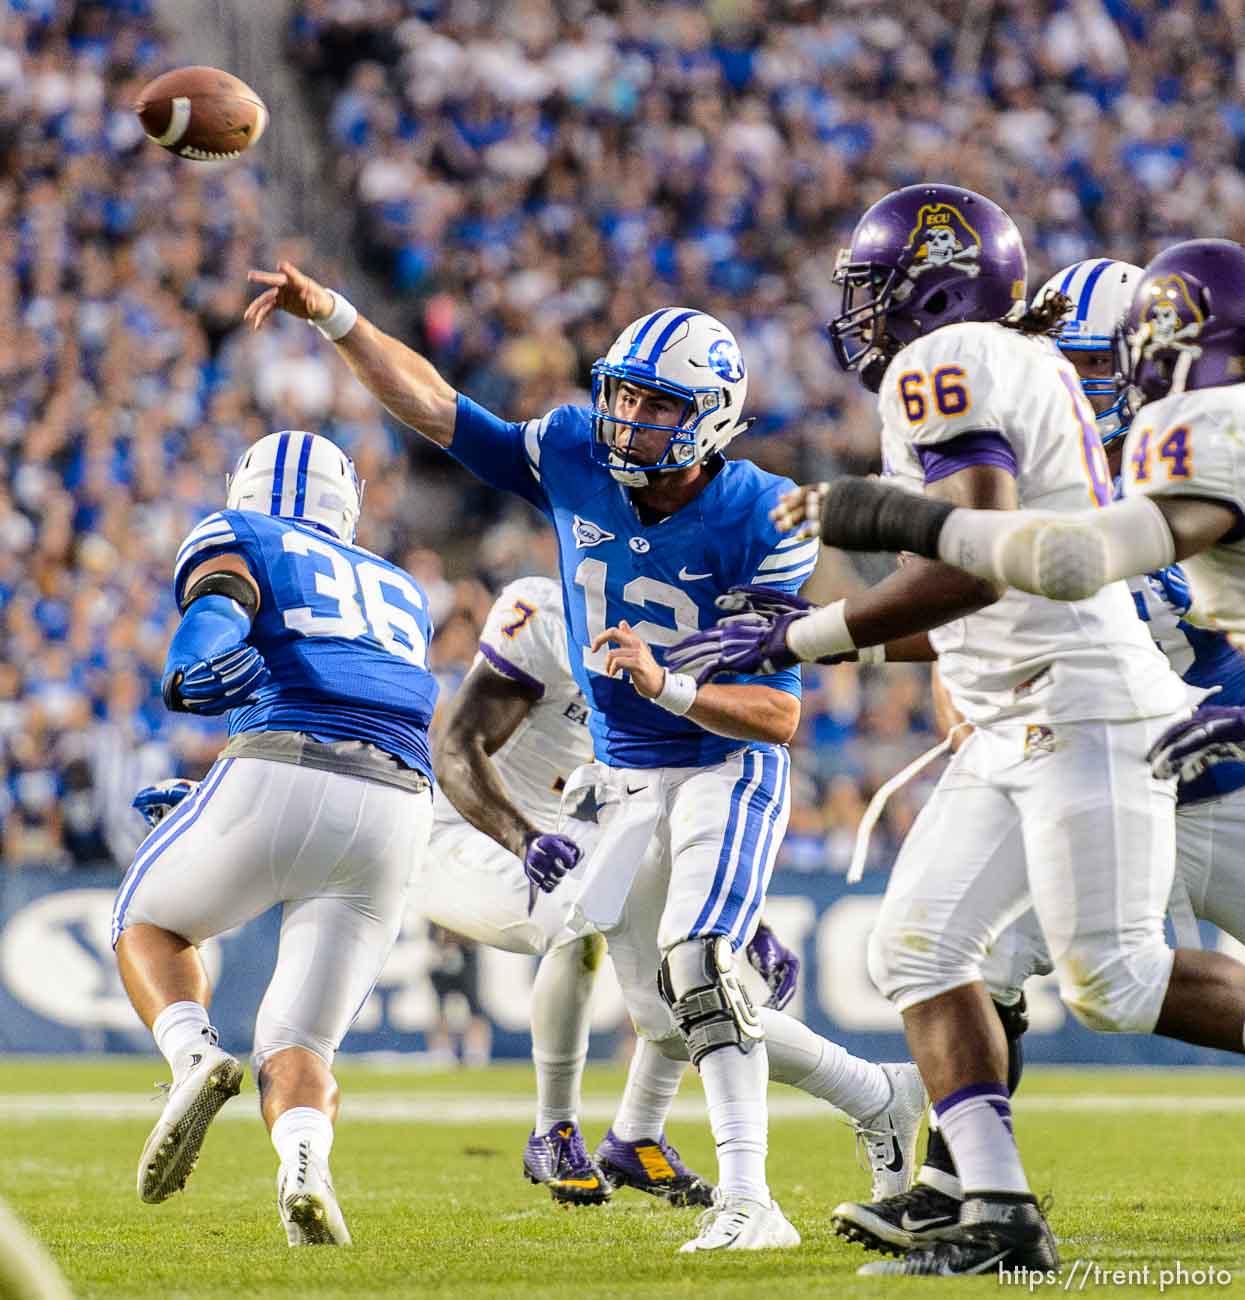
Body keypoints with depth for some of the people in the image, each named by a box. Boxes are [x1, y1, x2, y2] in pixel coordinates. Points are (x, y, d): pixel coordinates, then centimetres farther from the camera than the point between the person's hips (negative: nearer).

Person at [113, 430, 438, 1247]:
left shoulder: (237, 537, 17)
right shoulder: (401, 594, 33)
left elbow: (220, 598, -7)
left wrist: (202, 659, -29)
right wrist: (203, 803, 43)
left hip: (278, 784, -4)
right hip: (394, 817, 4)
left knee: (150, 922, 24)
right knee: (298, 1044, 8)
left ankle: (196, 1057, -5)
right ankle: (305, 1166, -24)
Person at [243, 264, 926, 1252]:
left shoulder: (760, 523, -22)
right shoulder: (577, 459, -9)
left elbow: (780, 716, -22)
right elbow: (435, 406, -4)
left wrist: (662, 684, -36)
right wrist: (333, 316, -15)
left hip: (728, 770, -6)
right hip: (627, 783, 6)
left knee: (697, 964, -26)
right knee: (667, 1017, 9)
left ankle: (748, 1203, -26)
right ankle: (879, 1097, 26)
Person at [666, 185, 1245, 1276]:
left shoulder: (944, 365, -11)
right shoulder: (1026, 366, 19)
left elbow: (976, 569, -23)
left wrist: (796, 636, -17)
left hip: (1085, 707, -10)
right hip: (1020, 727, 10)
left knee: (1112, 982, -11)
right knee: (918, 948, 3)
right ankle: (1000, 1221, 0)